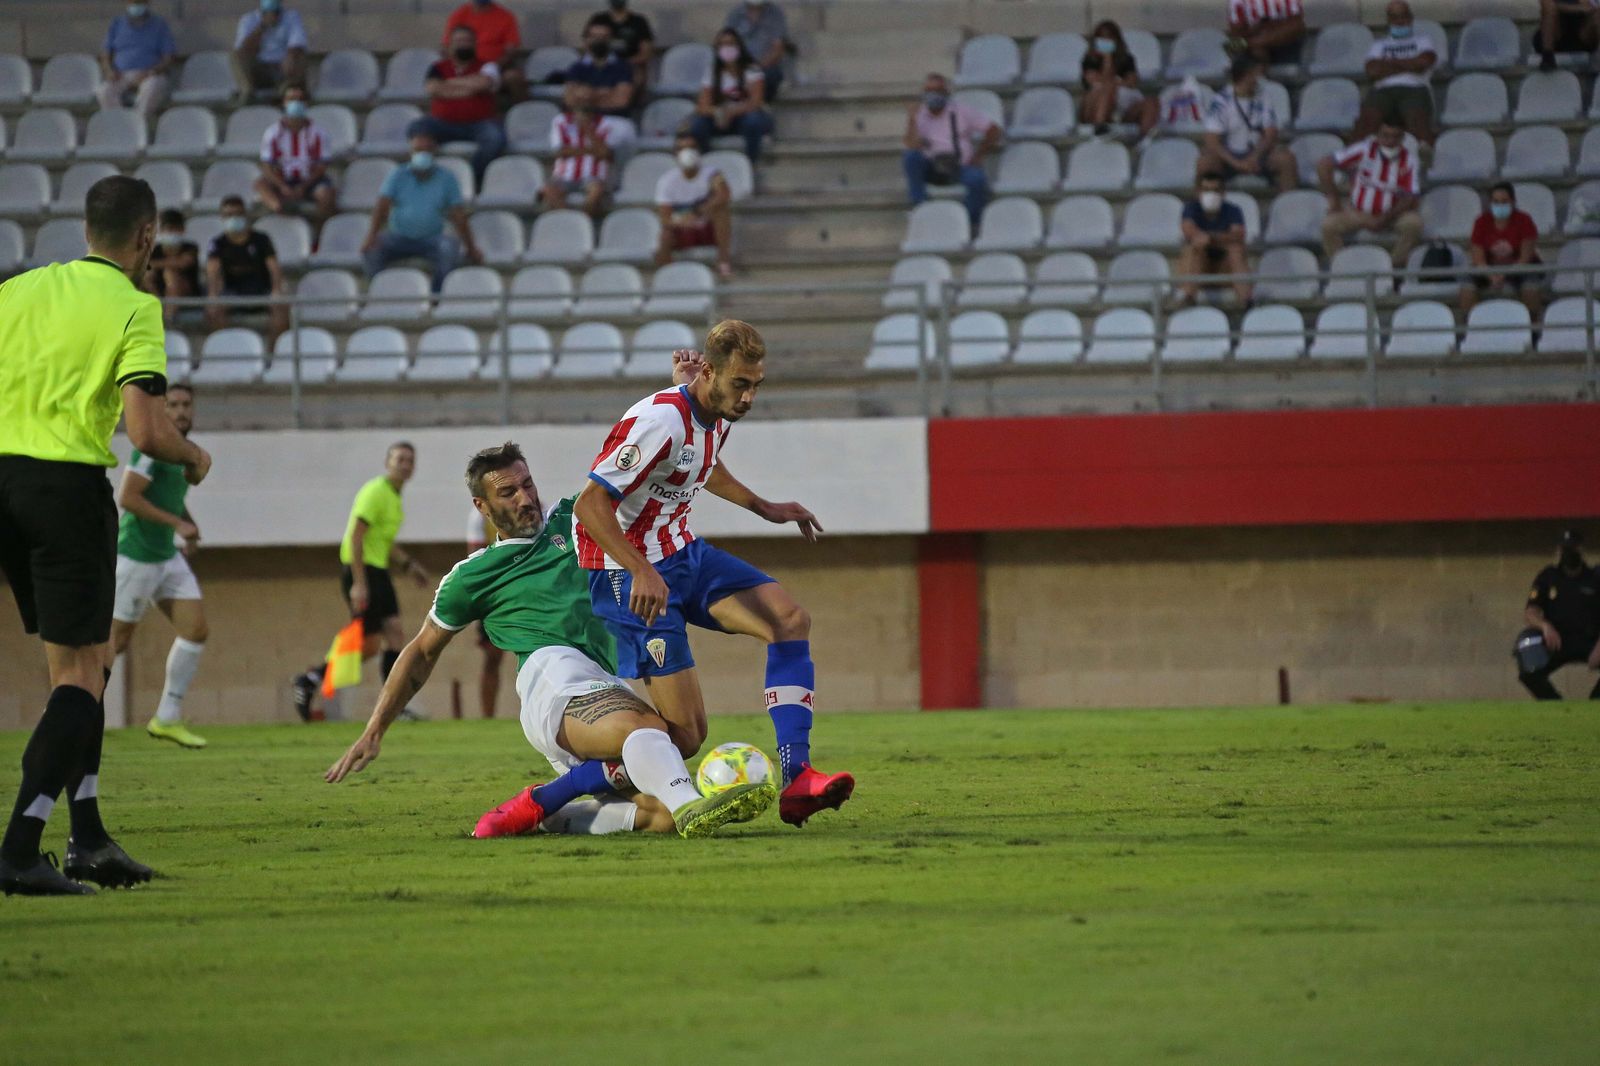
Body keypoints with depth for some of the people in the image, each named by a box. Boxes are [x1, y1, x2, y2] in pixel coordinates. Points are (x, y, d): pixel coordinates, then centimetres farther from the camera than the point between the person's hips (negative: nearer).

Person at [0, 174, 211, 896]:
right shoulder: (134, 308, -6)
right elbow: (146, 430, -15)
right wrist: (193, 457, 5)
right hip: (68, 485, -6)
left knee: (81, 664, 18)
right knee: (79, 676, -1)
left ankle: (87, 834, 14)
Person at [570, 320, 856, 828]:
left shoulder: (718, 417, 3)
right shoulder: (662, 420, -25)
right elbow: (589, 504, -29)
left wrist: (763, 508, 29)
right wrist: (642, 573, -37)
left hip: (684, 555, 9)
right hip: (631, 573, -9)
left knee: (790, 618, -9)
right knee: (687, 733, -12)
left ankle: (796, 779, -14)